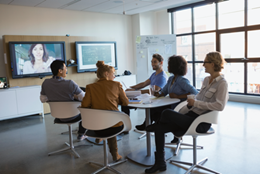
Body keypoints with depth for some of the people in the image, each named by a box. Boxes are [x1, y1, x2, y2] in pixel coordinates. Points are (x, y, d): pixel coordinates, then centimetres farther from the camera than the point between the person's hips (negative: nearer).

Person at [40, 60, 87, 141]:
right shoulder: (70, 83, -29)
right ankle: (81, 135, 37)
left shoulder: (45, 83, -15)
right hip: (71, 116, -5)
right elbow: (84, 97, -19)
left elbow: (43, 99, -1)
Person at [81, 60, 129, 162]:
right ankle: (114, 154, 37)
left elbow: (84, 106, -3)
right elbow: (125, 102, 8)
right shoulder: (116, 85, 2)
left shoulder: (90, 87, 2)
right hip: (115, 126, -1)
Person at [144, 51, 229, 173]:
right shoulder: (206, 80, 15)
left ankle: (156, 125, 17)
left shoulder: (222, 83, -10)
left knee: (167, 113, -21)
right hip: (192, 115, 8)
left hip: (201, 122, -8)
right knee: (159, 128, -6)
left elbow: (220, 106, -22)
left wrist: (195, 103, -20)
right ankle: (160, 163, 6)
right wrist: (180, 113, 12)